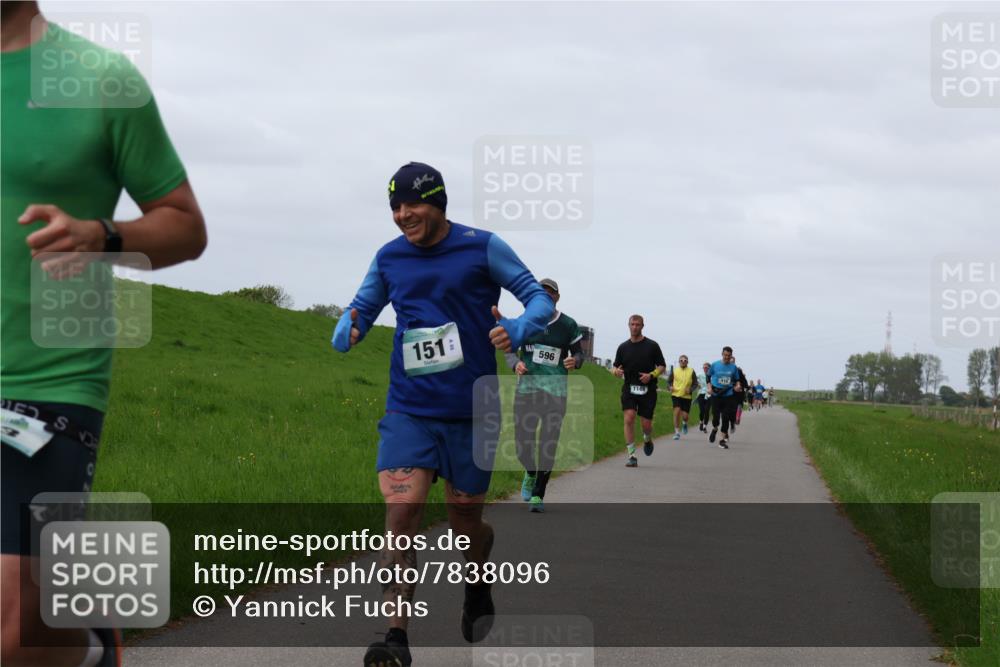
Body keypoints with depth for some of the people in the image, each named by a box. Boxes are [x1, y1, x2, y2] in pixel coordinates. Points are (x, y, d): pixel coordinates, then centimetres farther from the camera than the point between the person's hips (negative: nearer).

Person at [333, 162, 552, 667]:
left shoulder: (481, 247, -5)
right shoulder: (389, 258, 5)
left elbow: (539, 298, -2)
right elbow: (361, 310, 14)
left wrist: (517, 330, -24)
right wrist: (345, 332, -10)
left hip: (471, 412, -1)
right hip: (408, 411, 2)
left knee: (465, 520, 11)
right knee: (401, 514, -16)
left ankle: (478, 590, 44)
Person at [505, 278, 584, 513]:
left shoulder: (568, 325, 4)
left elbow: (578, 353, 12)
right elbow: (510, 350, 11)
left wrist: (575, 361, -11)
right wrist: (516, 363, -11)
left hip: (556, 390, -1)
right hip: (527, 386, 1)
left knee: (549, 442, -6)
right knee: (523, 440, -1)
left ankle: (538, 494, 4)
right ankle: (531, 474, 32)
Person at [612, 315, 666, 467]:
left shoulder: (652, 346, 2)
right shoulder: (623, 347, 8)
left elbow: (662, 366, 4)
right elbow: (615, 366, 12)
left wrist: (651, 375, -15)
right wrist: (617, 371, -13)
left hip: (647, 390, -1)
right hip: (629, 388, 1)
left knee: (646, 423, 0)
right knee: (629, 419, -16)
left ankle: (647, 440, 37)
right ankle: (631, 456, -13)